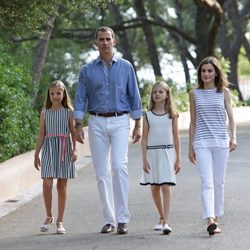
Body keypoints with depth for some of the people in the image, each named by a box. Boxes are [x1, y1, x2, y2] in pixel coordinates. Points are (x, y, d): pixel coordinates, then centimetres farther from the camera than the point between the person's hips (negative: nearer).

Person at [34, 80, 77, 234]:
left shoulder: (68, 112, 5)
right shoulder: (45, 113, 9)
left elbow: (73, 133, 3)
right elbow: (41, 135, 11)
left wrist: (75, 150, -9)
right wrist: (36, 154, 9)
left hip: (64, 149, 0)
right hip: (49, 148, 1)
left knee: (62, 185, 2)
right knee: (47, 184, -11)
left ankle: (60, 221, 9)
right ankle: (49, 216, 9)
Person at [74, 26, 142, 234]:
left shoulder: (125, 67, 5)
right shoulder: (87, 70, 8)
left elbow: (134, 96, 6)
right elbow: (80, 99, 6)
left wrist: (138, 125, 1)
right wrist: (78, 126, -4)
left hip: (119, 121, -2)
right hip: (97, 122, 2)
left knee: (119, 166, -16)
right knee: (102, 172, 1)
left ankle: (122, 218, -12)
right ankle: (109, 219, 8)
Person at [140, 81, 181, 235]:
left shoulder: (172, 115, 3)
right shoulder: (148, 116, 4)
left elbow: (176, 137, 5)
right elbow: (144, 138, 4)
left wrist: (178, 159, 2)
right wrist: (144, 159, -3)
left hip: (167, 153, -2)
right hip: (152, 153, 2)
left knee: (166, 187, -11)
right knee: (154, 188, 8)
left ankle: (166, 222, -15)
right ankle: (162, 218, 25)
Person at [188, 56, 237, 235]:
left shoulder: (224, 92, 7)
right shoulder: (195, 94, 9)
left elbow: (231, 117, 3)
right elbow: (193, 122, 14)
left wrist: (233, 137, -13)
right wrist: (190, 147, 13)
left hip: (221, 142, 1)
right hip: (202, 143, 0)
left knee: (219, 182, 6)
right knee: (207, 182, -12)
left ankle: (216, 219, 18)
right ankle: (210, 220, -23)